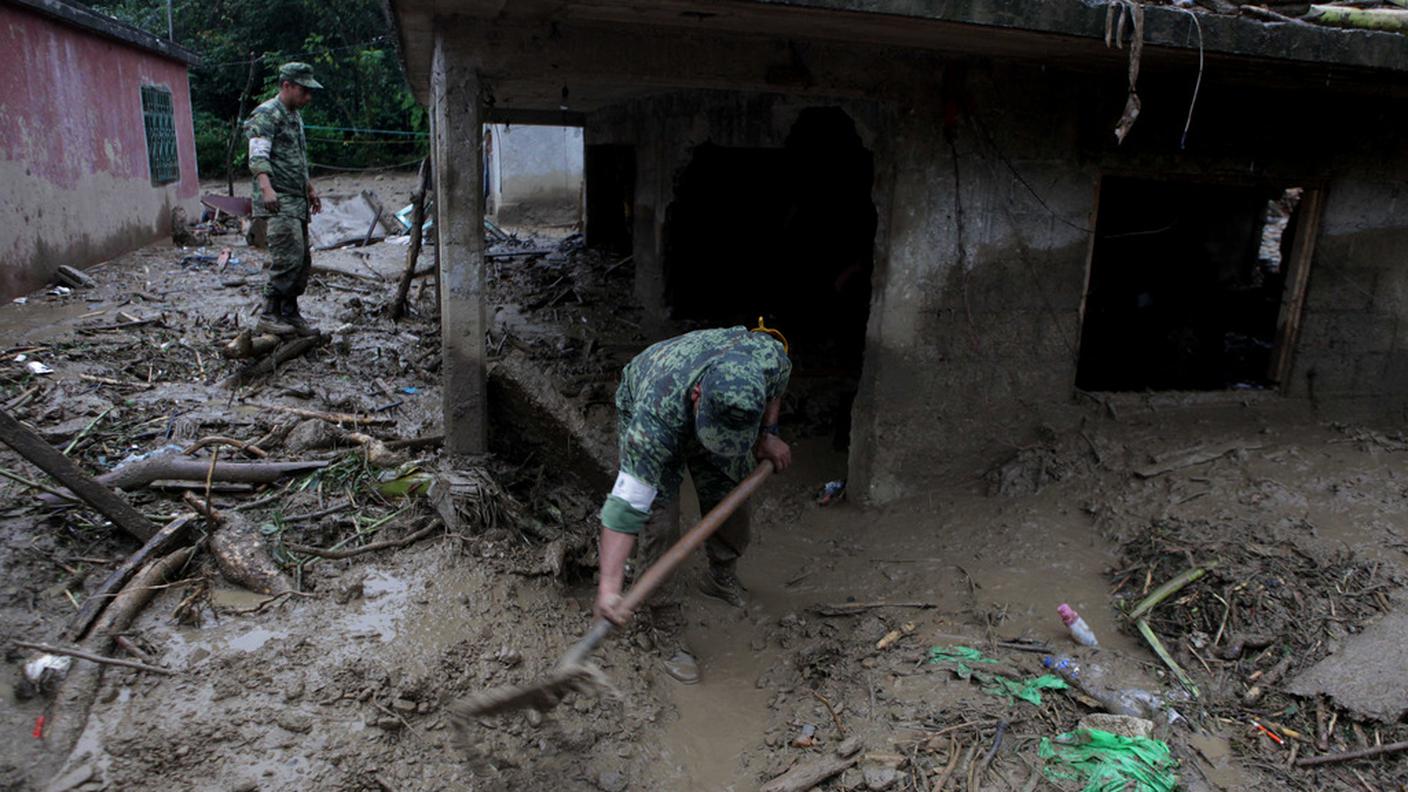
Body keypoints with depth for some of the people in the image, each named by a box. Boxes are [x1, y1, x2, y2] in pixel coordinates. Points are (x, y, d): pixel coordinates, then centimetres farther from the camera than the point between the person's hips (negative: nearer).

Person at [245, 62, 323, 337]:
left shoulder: (295, 116, 20)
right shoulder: (267, 114, -9)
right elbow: (258, 157, -21)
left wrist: (310, 189, 31)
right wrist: (266, 188, -35)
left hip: (297, 200, 10)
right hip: (278, 201, -10)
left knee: (303, 260, 9)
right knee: (289, 258, -16)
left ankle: (290, 314, 17)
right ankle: (268, 315, -9)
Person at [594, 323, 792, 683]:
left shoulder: (770, 356, -37)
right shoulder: (653, 422, -48)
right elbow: (627, 503, -48)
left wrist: (767, 435, -11)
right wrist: (609, 586, -53)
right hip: (640, 404, -4)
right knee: (659, 513, -15)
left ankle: (722, 578, 36)